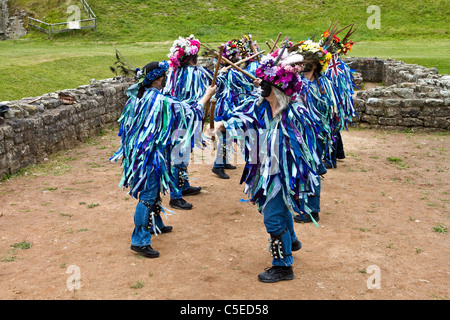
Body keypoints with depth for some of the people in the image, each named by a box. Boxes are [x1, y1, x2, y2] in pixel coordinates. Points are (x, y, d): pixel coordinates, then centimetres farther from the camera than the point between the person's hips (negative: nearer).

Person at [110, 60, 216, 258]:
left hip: (138, 151, 9)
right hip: (152, 154, -9)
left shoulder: (136, 97, 4)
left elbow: (127, 124, 15)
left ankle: (156, 225, 42)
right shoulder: (162, 102, -21)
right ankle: (140, 240, 0)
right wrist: (207, 95, 1)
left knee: (154, 190, 24)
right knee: (148, 195, -4)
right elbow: (190, 112, -12)